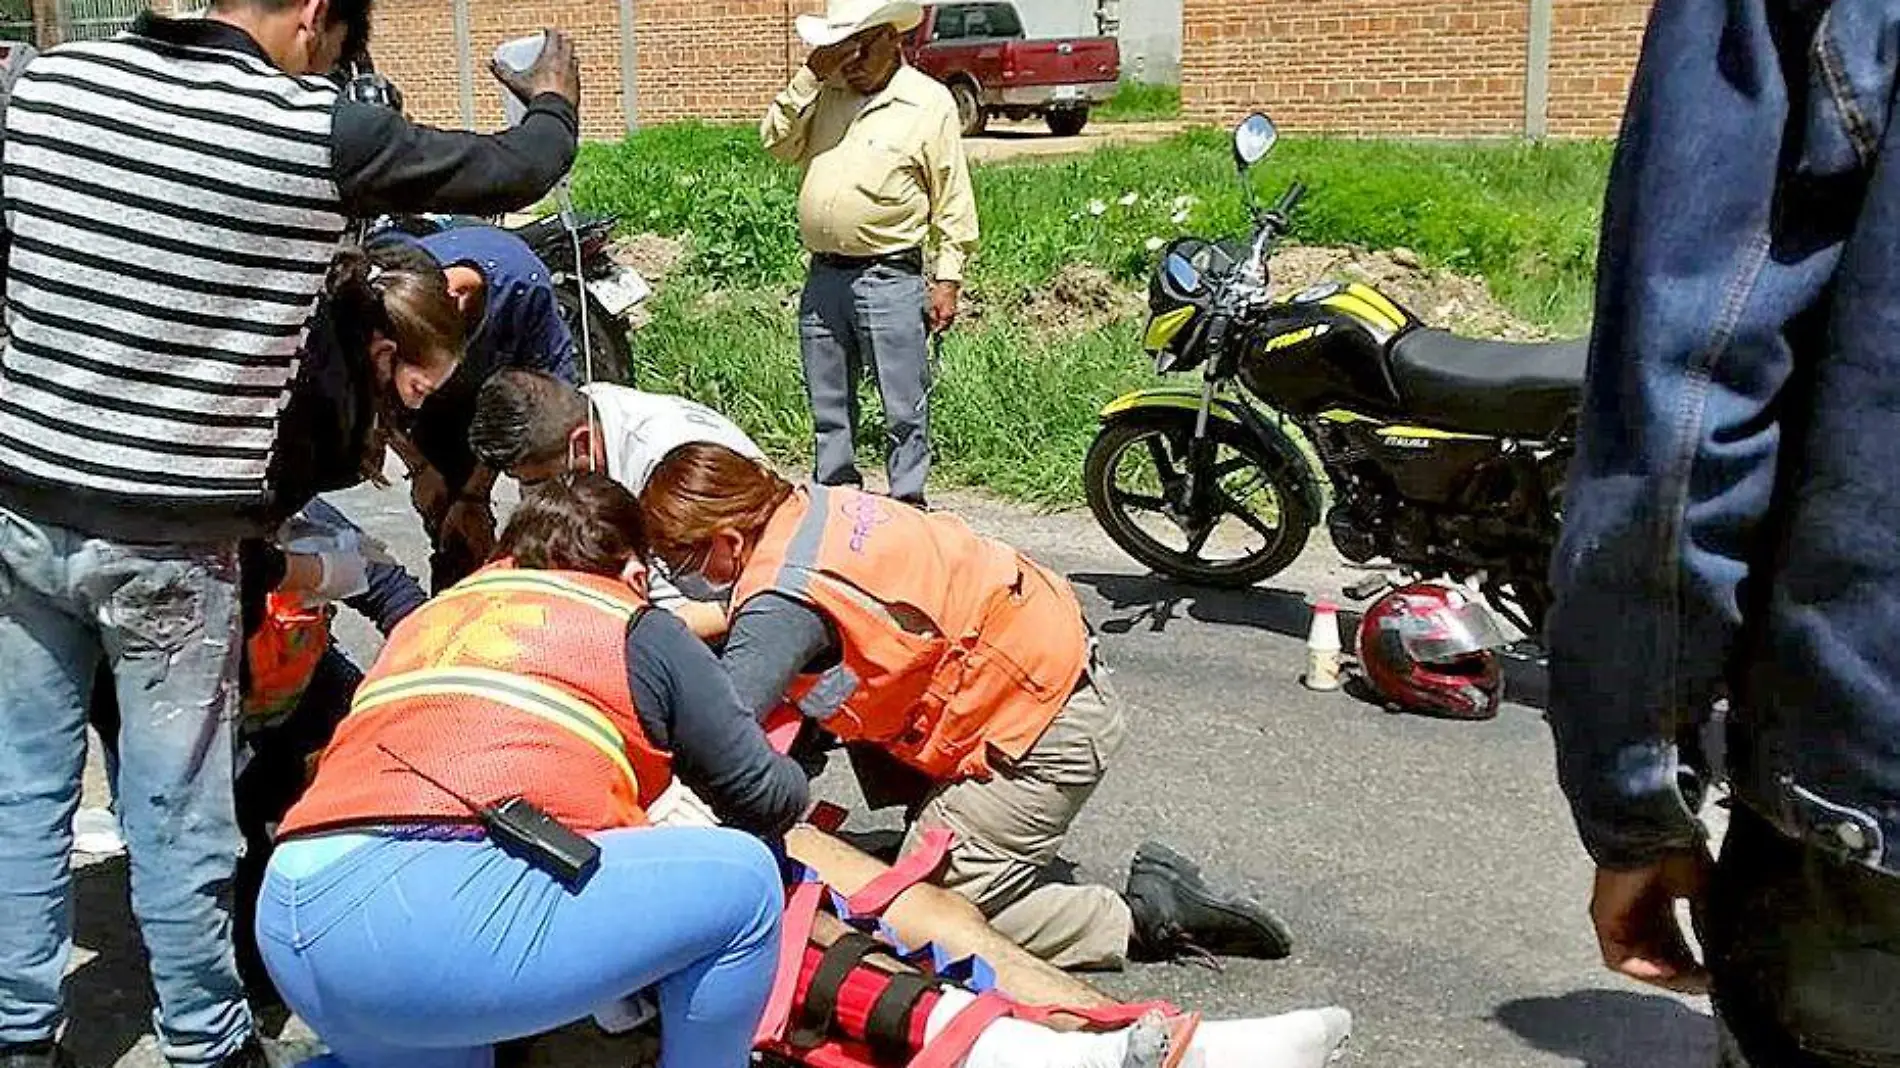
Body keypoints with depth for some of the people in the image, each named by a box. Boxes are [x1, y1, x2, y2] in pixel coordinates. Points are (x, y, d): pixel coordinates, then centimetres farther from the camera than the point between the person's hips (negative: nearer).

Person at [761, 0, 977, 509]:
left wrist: (948, 280, -7)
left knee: (905, 413, 0)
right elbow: (777, 142, 0)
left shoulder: (929, 101, -3)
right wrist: (810, 76, -6)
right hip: (823, 277, 5)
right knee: (828, 409, 15)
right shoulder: (824, 94, 11)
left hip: (890, 280, -5)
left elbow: (953, 201, -3)